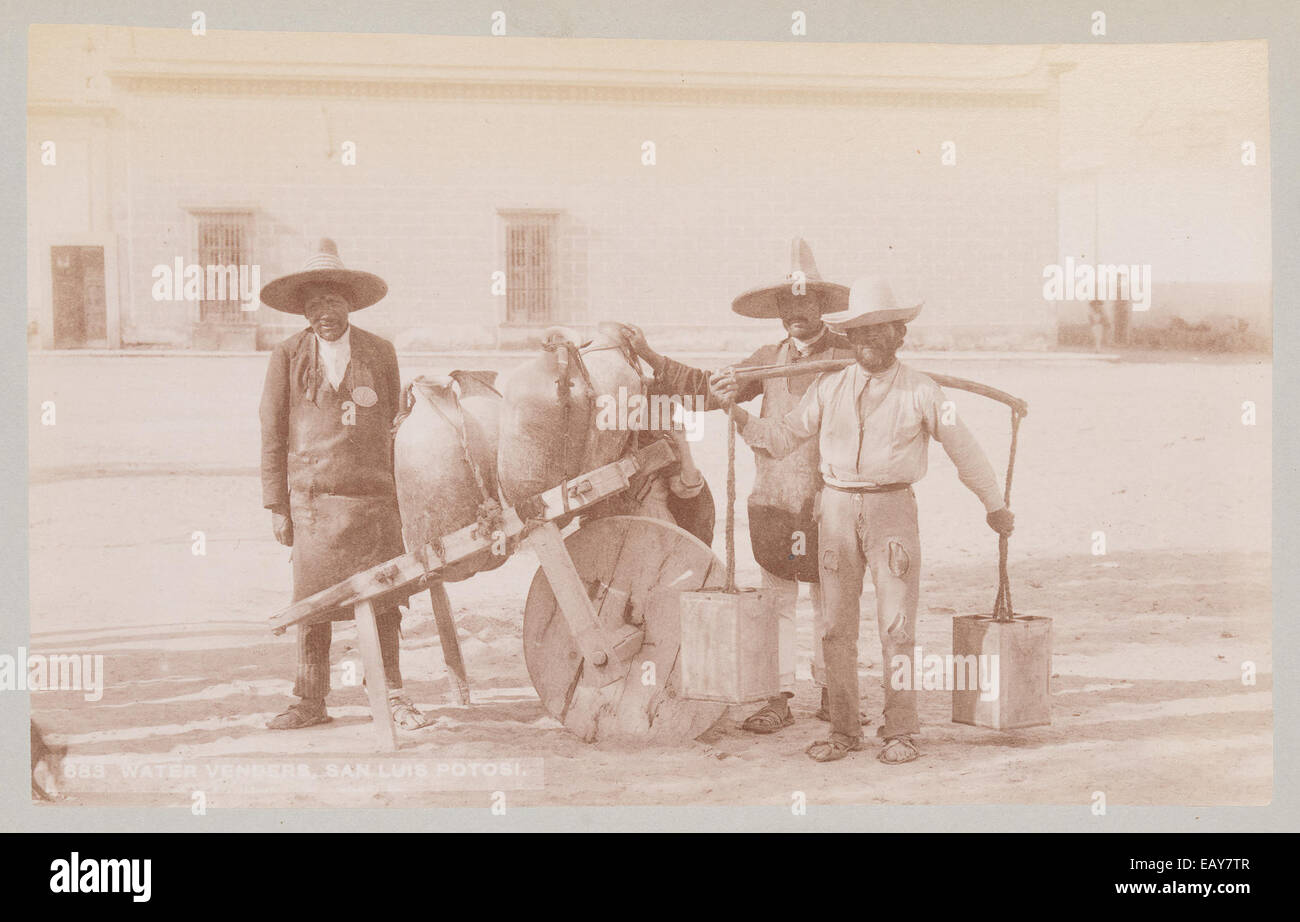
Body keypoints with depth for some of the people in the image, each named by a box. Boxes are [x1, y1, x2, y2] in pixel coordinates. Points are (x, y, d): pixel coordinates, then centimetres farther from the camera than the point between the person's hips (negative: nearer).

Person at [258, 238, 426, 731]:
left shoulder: (380, 353, 9)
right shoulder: (287, 356, 5)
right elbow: (272, 435, 6)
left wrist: (401, 497, 11)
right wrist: (276, 506, 2)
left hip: (374, 497, 1)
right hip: (313, 498, -1)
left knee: (382, 600, 3)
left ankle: (391, 695, 15)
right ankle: (311, 701, 12)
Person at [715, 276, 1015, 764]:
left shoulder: (921, 392, 4)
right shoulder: (828, 388, 9)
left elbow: (963, 449, 12)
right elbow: (782, 437, 9)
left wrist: (995, 505, 20)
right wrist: (736, 411, -6)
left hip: (892, 509, -2)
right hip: (837, 508, 2)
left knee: (896, 626, -5)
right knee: (838, 626, 3)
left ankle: (900, 732, 4)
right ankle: (843, 731, 11)